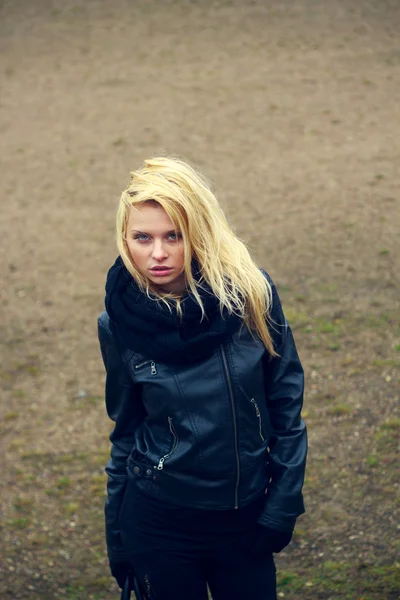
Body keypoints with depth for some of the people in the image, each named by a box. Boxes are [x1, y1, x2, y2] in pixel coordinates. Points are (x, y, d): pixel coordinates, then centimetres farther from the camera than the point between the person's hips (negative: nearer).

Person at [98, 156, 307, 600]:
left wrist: (282, 505, -5)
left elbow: (285, 401, -4)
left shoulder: (250, 293, -12)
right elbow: (126, 430, 4)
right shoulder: (121, 322, -8)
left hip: (246, 516, 0)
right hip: (158, 521, 0)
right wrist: (117, 538, 8)